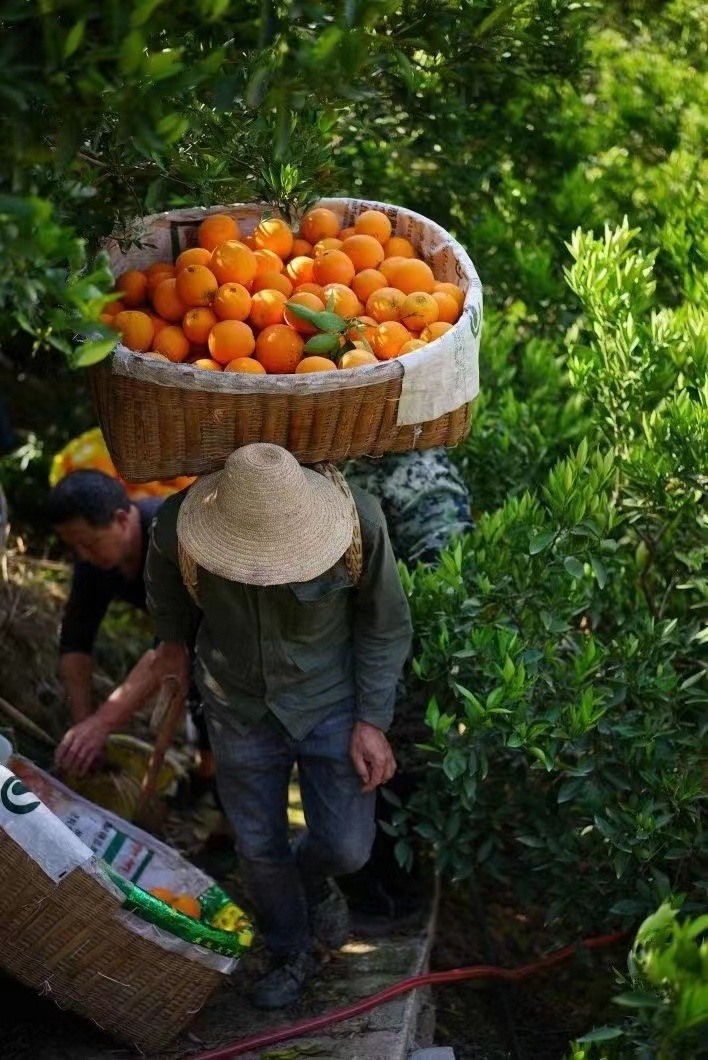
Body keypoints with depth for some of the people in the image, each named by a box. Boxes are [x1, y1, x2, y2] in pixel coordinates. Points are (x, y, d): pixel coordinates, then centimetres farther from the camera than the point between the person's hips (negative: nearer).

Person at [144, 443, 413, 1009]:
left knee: (346, 847, 5)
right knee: (259, 847, 14)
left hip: (331, 702, -1)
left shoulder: (359, 523, -32)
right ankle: (292, 953, 43)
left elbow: (386, 625, -13)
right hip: (241, 708, 1)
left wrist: (372, 720, -12)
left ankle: (312, 877, 43)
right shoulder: (179, 524, -28)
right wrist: (172, 638, 15)